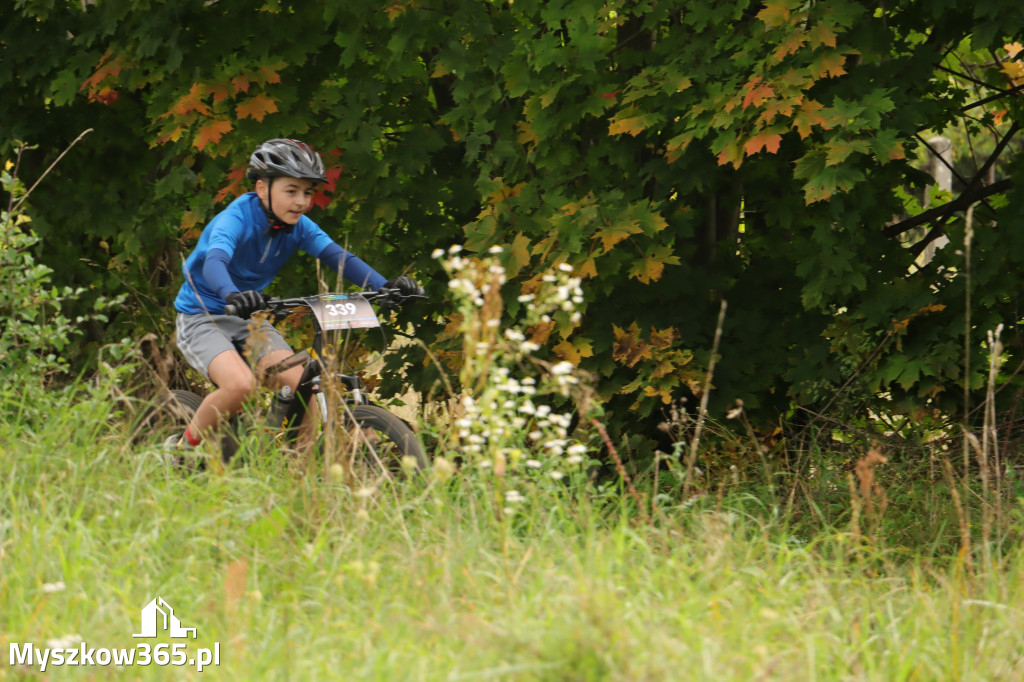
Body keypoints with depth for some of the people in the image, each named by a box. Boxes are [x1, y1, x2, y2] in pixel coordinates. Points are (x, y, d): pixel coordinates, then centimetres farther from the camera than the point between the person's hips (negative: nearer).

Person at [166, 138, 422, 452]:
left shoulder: (298, 226, -6)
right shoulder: (236, 219, -23)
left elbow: (338, 256, -16)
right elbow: (214, 261, -41)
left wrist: (385, 286, -34)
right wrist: (233, 295, -63)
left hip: (249, 321, 6)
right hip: (202, 318, -6)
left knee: (301, 389, -14)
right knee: (241, 385, -30)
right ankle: (183, 448, -9)